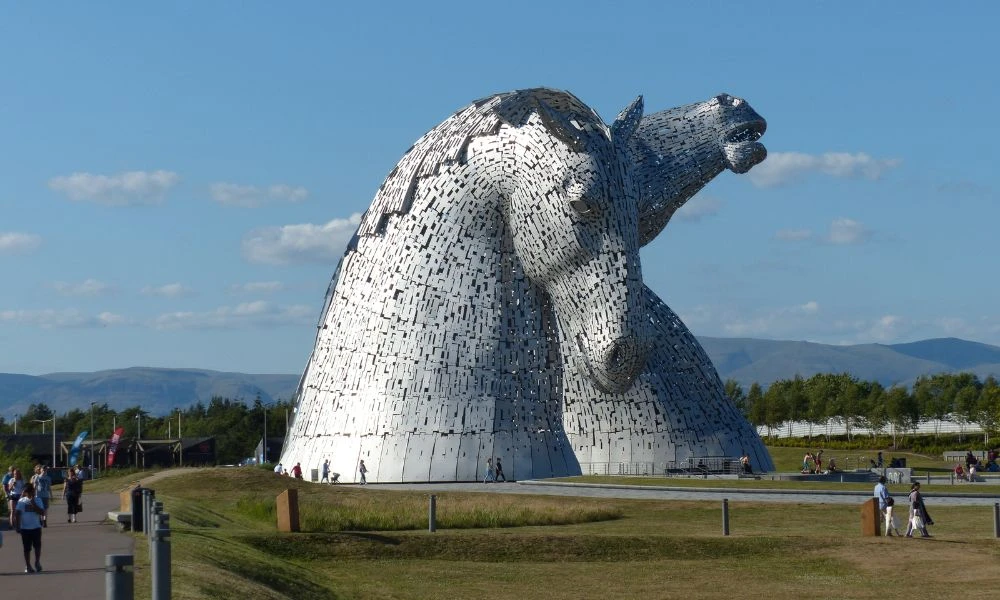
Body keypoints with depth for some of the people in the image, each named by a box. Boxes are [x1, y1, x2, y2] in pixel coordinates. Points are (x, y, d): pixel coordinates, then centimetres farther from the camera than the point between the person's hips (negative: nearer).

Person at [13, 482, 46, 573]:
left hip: (36, 527, 0)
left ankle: (37, 562, 10)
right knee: (27, 548, 7)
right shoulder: (21, 501, 1)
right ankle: (28, 566, 8)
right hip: (25, 528, 0)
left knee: (37, 546, 0)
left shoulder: (37, 501, 2)